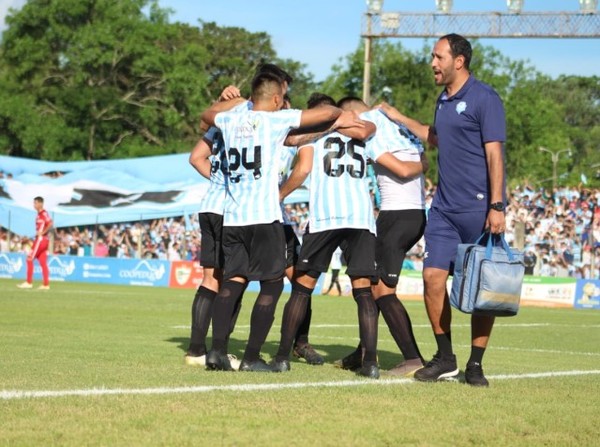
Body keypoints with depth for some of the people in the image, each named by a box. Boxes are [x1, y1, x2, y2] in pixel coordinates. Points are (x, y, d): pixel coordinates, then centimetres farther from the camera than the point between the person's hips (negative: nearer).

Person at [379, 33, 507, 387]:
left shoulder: (484, 98, -9)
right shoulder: (444, 100, 15)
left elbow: (494, 153, -14)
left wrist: (497, 206, -20)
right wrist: (398, 118, 34)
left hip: (479, 209, -7)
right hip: (445, 208, 7)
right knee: (433, 277, -1)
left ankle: (476, 364, 7)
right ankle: (445, 359, 9)